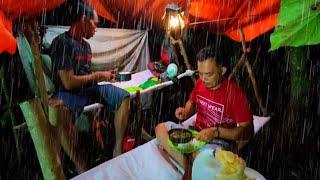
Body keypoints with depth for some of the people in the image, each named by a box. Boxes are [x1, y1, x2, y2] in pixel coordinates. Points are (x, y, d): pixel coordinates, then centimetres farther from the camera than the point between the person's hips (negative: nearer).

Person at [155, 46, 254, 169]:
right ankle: (188, 168, -23)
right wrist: (185, 113, -3)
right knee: (160, 128, -10)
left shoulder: (235, 93, -19)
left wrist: (216, 132, -29)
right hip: (196, 133, 8)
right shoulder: (200, 83, -1)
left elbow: (248, 131, -19)